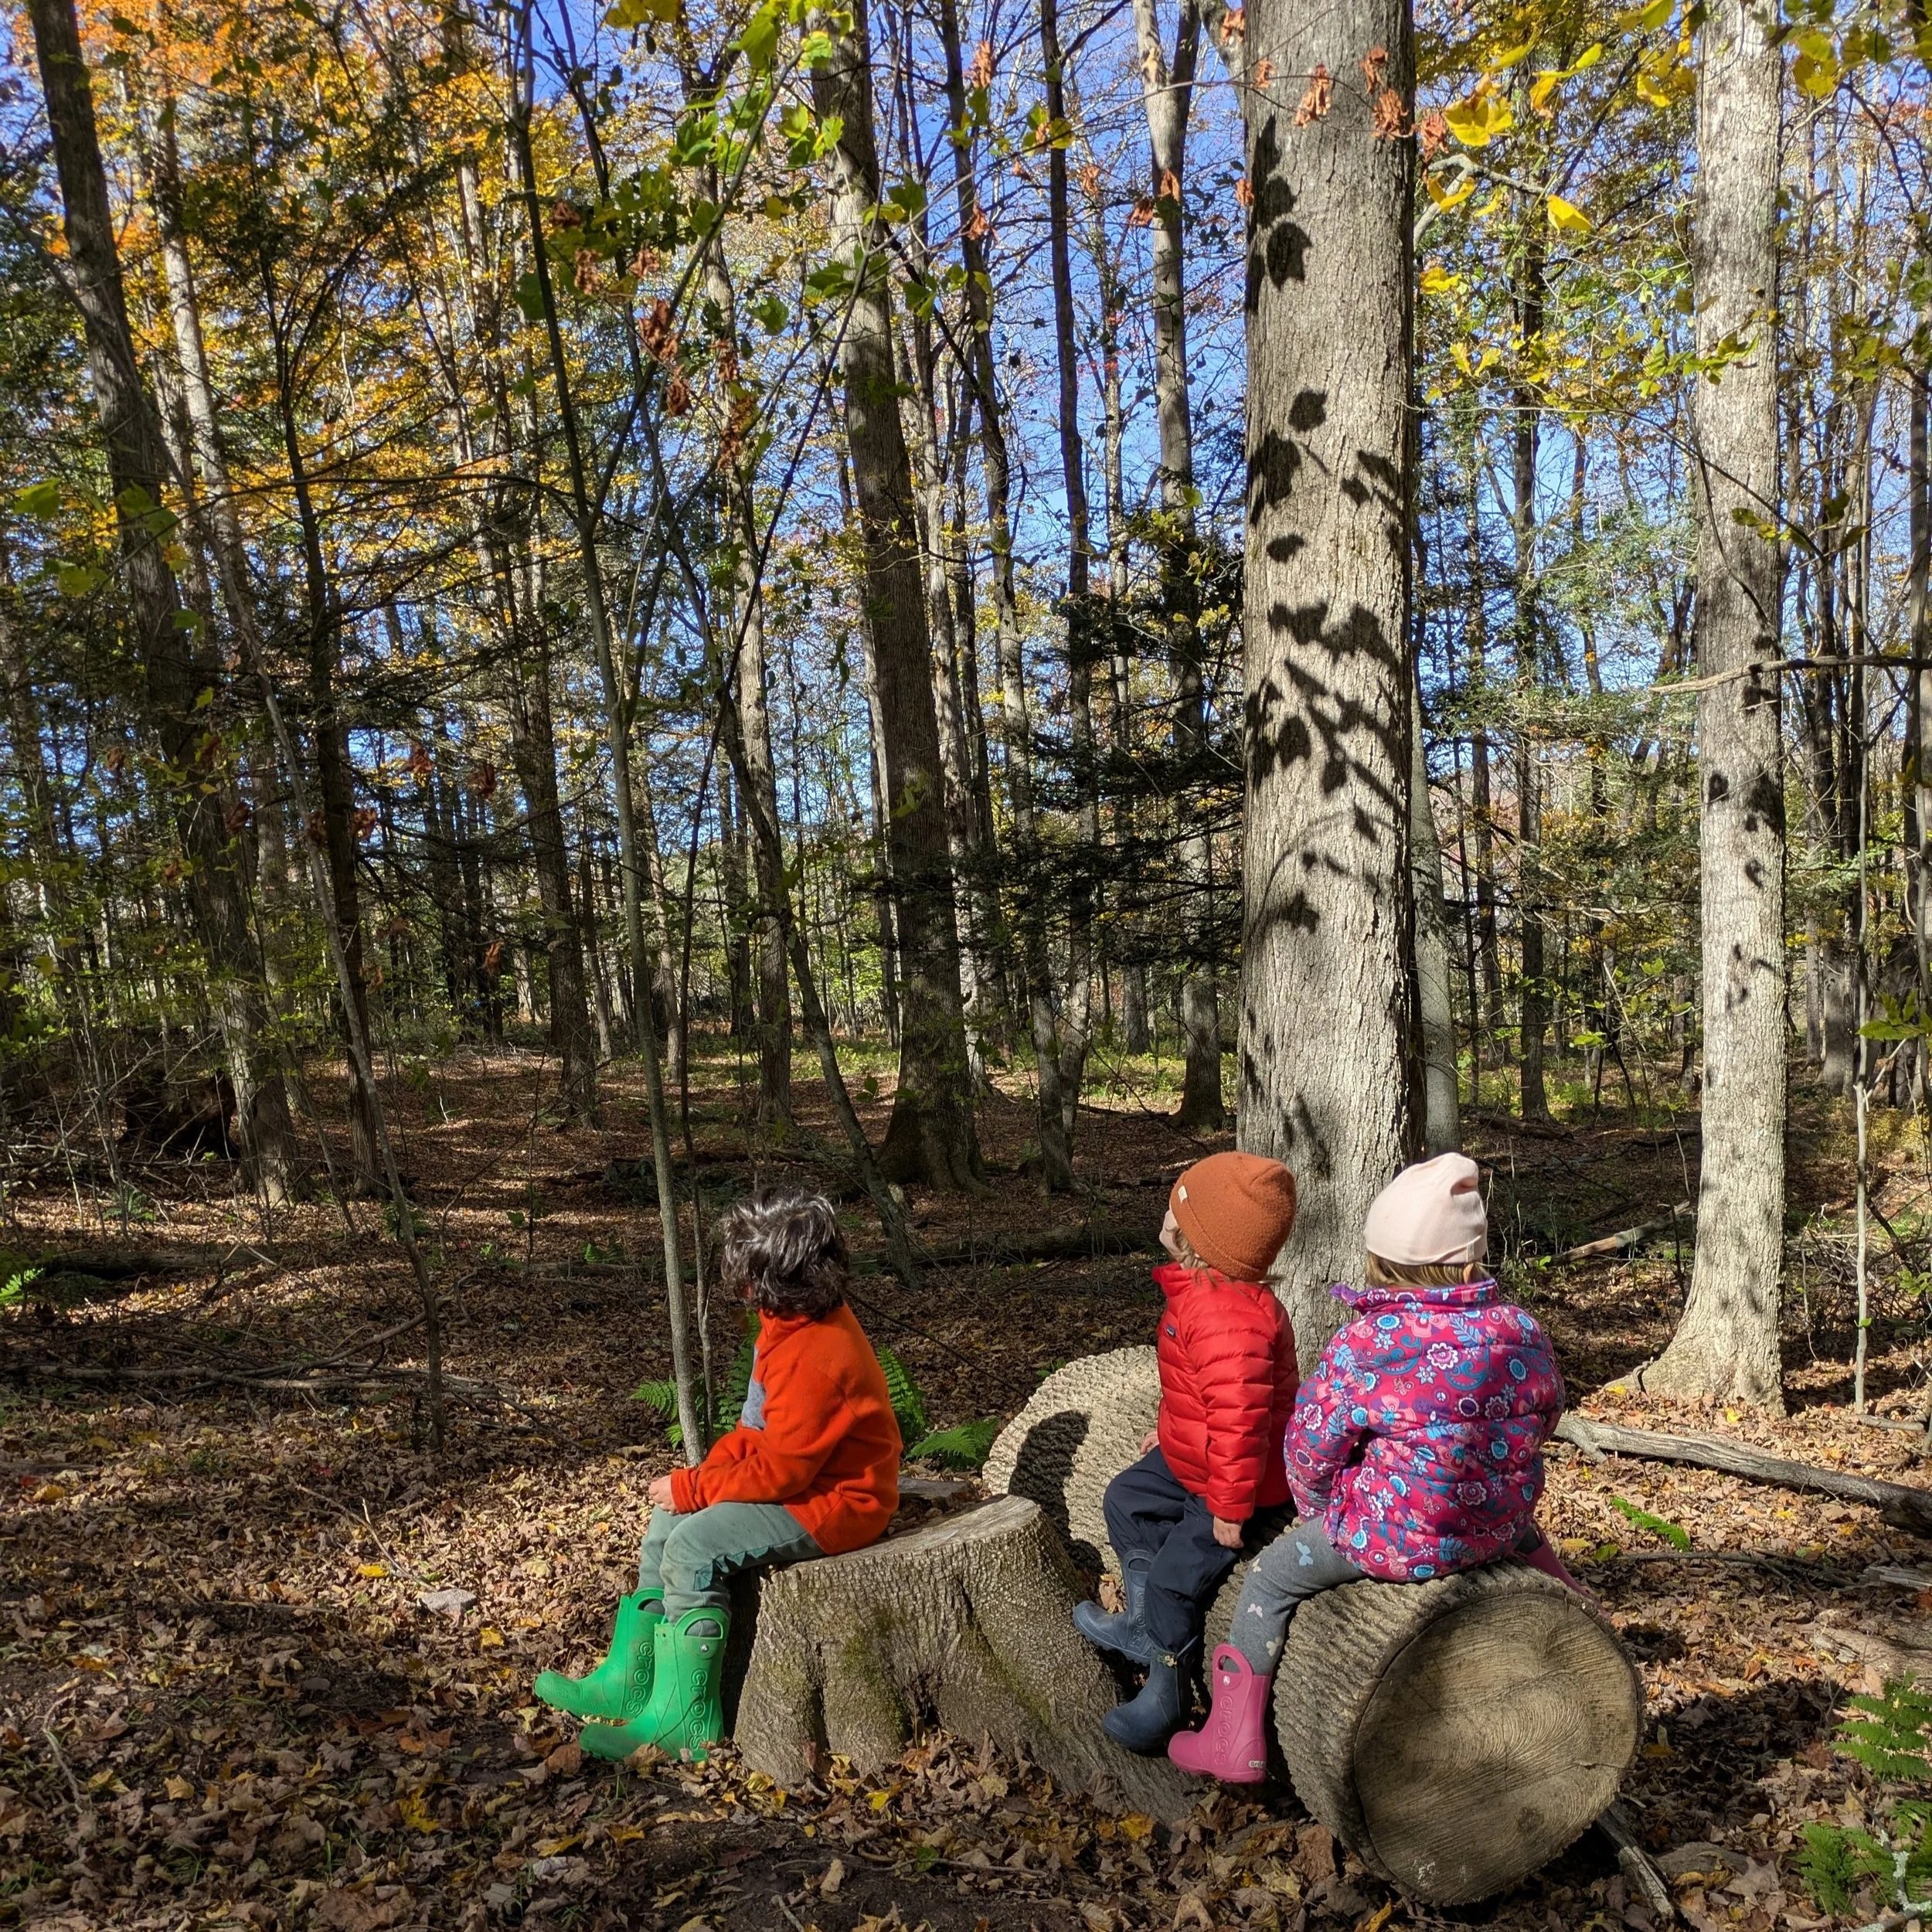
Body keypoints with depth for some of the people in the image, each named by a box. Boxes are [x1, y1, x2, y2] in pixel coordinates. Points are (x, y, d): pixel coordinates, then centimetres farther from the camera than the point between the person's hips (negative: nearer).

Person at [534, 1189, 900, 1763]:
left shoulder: (814, 1355, -29)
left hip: (831, 1502, -11)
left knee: (694, 1547, -21)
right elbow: (760, 1428, 12)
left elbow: (780, 1471, -26)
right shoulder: (796, 1324, 3)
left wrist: (693, 1488, -15)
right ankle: (631, 1681, 16)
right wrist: (705, 1471, 0)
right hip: (803, 1477, 11)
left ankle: (685, 1719, -7)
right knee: (669, 1522, 9)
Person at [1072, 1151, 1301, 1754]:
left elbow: (1239, 1415, -37)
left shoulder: (1226, 1318, -38)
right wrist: (1171, 1428, 23)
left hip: (1231, 1480, -11)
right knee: (1127, 1498, 21)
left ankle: (1165, 1691, 21)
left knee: (1176, 1577, -2)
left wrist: (1230, 1507, -28)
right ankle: (1144, 1624, 37)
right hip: (1188, 1457, 11)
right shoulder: (1201, 1293, -2)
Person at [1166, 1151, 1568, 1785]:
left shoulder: (1362, 1346, -20)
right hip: (1497, 1525, 5)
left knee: (1270, 1577, 12)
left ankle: (1234, 1740, 16)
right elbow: (1544, 1419, 10)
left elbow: (1310, 1447, -11)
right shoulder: (1521, 1331, -7)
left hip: (1393, 1539, -4)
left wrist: (1317, 1509, 9)